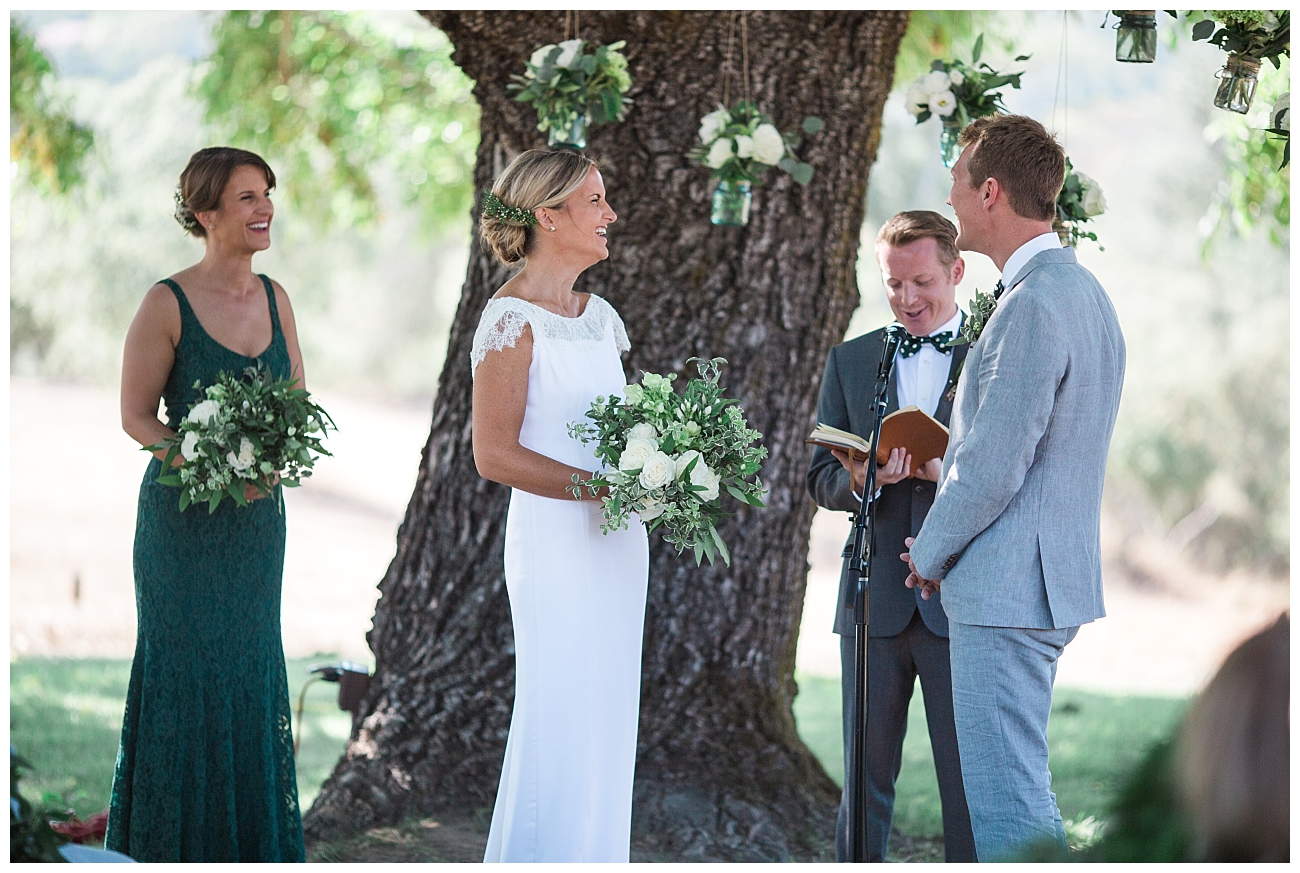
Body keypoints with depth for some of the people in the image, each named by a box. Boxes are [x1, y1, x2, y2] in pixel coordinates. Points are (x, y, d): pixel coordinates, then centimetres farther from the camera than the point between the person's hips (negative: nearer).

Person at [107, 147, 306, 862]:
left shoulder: (273, 297, 5)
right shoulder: (168, 304, -11)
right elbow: (135, 415, -9)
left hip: (259, 516, 5)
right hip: (185, 515, -5)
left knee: (252, 667, 9)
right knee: (188, 667, -1)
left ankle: (251, 839, 19)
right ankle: (177, 839, 9)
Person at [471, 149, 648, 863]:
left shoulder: (598, 315, 14)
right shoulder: (512, 320, -10)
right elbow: (494, 455, -15)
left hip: (617, 540, 8)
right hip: (555, 537, -8)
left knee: (605, 720, 9)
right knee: (558, 719, -5)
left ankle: (596, 857, 15)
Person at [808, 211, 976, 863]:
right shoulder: (849, 362, 14)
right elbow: (820, 479, 11)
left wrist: (954, 471, -19)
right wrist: (861, 478, -12)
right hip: (875, 598, 3)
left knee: (968, 779, -1)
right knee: (865, 778, 7)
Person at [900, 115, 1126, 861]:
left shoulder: (1034, 304, -19)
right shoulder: (1083, 290, 14)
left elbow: (994, 465, -20)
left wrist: (930, 553, -5)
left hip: (1008, 585, -11)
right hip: (1052, 576, 11)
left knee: (1006, 799, -7)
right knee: (1017, 782, 17)